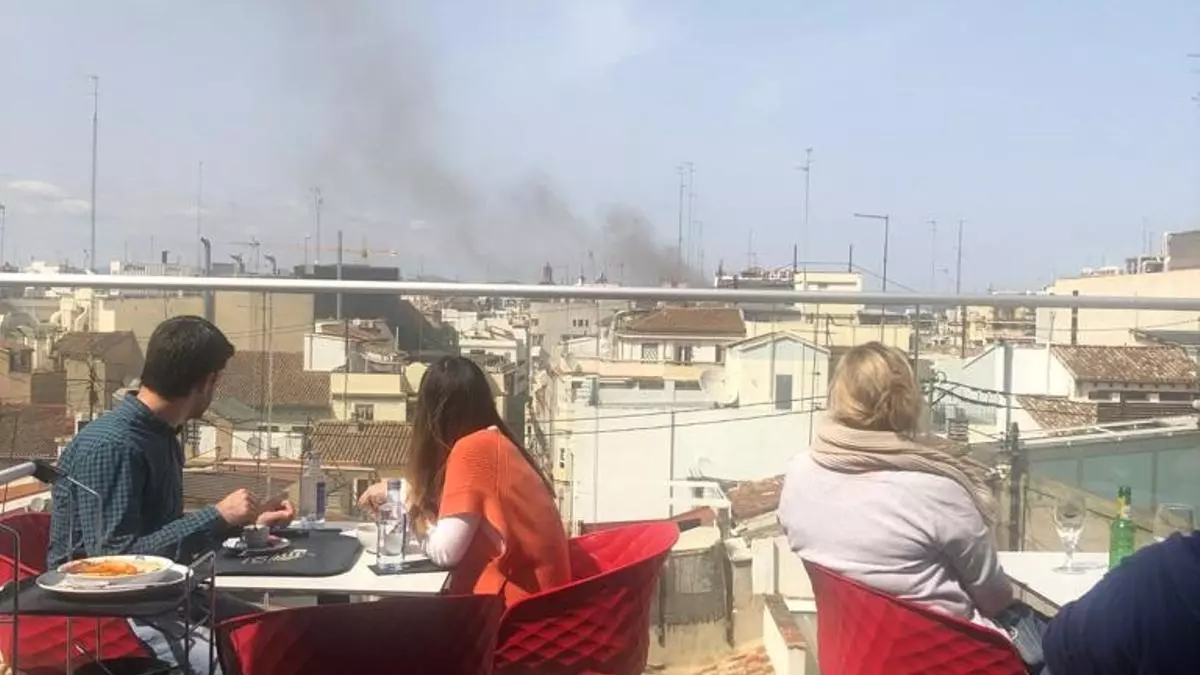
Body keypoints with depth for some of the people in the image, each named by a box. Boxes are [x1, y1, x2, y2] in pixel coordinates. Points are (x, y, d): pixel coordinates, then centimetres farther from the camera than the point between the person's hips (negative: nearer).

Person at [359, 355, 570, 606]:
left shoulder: (472, 448, -14)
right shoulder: (496, 442, 10)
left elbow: (445, 552, -14)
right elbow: (460, 531, 15)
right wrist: (397, 492, 21)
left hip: (517, 603, -7)